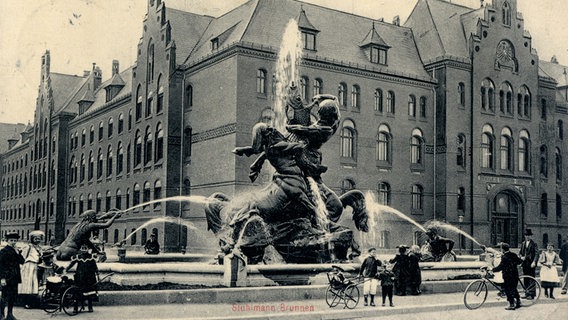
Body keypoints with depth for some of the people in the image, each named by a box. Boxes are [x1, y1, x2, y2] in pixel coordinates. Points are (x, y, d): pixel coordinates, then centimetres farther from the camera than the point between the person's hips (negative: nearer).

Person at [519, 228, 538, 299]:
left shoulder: (534, 244, -4)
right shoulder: (523, 244, 15)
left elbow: (536, 254, -10)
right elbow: (520, 252, 20)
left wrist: (534, 262, -20)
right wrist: (521, 257, -1)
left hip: (531, 264, -6)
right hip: (525, 263, 6)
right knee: (526, 279, 9)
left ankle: (531, 294, -1)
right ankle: (527, 293, 15)